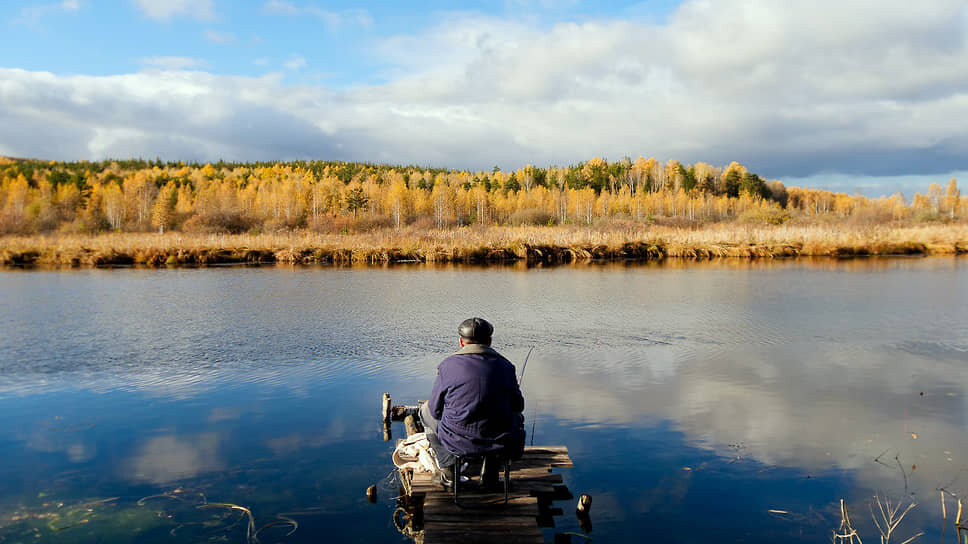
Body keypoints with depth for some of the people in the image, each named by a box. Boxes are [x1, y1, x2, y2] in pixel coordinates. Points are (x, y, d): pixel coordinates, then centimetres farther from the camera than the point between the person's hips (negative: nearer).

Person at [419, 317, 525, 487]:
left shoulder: (448, 365, -6)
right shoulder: (505, 365, -1)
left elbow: (436, 409, 1)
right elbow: (518, 406, 9)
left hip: (457, 442, -1)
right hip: (499, 442, 2)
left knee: (426, 411, 26)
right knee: (517, 416, 34)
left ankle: (448, 471, 21)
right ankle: (490, 468, 27)